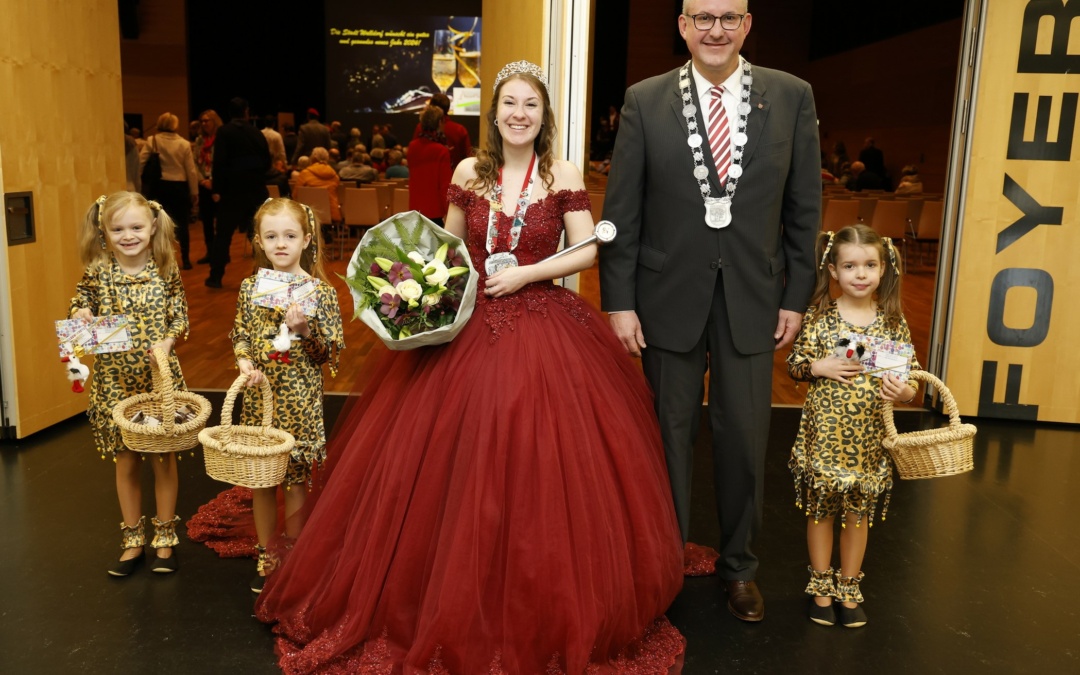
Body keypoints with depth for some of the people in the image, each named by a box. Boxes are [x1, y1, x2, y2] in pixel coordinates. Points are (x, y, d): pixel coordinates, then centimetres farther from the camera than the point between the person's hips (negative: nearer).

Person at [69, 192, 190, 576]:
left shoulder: (166, 272, -4)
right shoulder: (98, 273, -2)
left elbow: (180, 317, -1)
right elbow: (81, 303, 9)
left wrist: (168, 340, -20)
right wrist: (80, 314, -14)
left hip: (160, 376, -1)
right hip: (115, 381, 1)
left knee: (164, 458, 9)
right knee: (126, 461, 11)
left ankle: (164, 539, 26)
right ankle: (133, 541, 28)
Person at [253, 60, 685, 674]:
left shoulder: (564, 174, -2)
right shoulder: (470, 172, 5)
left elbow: (587, 251, -4)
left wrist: (524, 275, -12)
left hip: (544, 331, -2)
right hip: (470, 327, 3)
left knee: (537, 469, -2)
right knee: (457, 469, 4)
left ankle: (538, 616, 20)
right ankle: (454, 608, 25)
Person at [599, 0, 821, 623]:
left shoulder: (792, 97, 1)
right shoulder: (645, 101, -2)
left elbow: (804, 207, 4)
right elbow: (621, 212, -2)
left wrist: (796, 296, 2)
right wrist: (620, 302, -7)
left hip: (751, 297, 1)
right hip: (669, 296, 0)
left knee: (745, 439, 9)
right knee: (671, 433, 11)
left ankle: (739, 565, 31)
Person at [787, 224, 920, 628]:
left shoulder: (893, 322, -1)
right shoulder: (819, 317, -5)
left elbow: (912, 379, 2)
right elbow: (794, 364, 0)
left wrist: (905, 393, -19)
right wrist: (820, 367, -18)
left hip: (868, 438, 1)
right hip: (824, 432, -1)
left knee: (859, 511, 13)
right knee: (820, 508, 10)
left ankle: (849, 589, 30)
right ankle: (821, 588, 28)